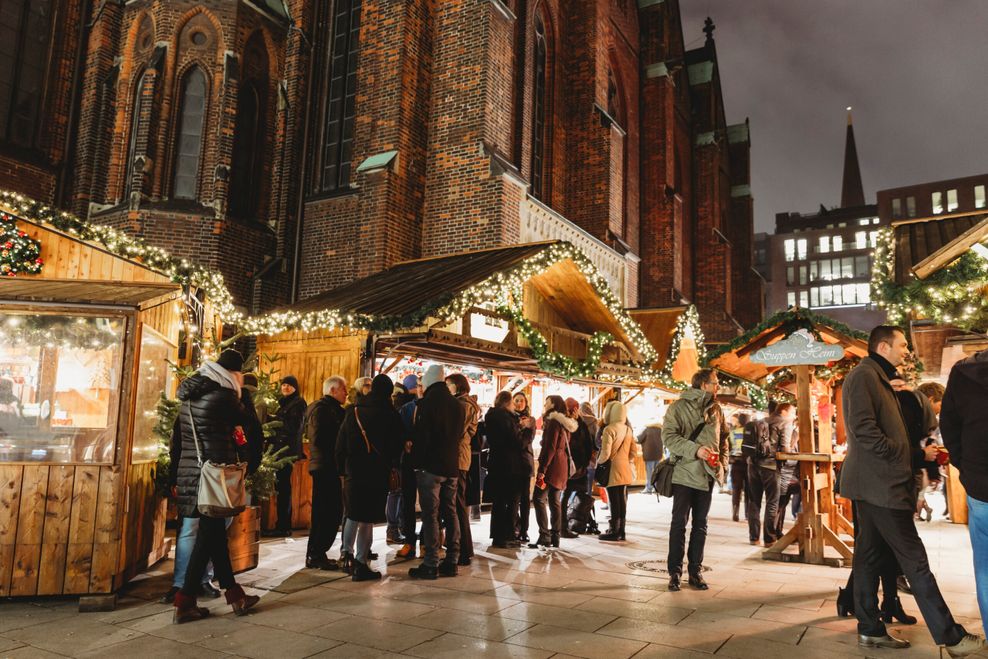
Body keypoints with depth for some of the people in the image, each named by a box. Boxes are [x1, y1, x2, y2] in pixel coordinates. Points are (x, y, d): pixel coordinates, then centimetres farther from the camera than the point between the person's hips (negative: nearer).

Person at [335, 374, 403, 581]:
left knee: (353, 516, 18)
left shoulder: (354, 411, 3)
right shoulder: (391, 414, -5)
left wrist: (342, 467, 10)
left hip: (354, 471, 3)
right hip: (378, 473, -3)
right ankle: (361, 563, 3)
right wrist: (388, 463, 14)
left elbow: (341, 443, 4)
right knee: (368, 519, 2)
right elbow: (397, 446, -1)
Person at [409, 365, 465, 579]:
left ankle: (430, 564, -3)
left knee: (430, 514, -4)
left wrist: (417, 460, -5)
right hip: (452, 465, 7)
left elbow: (421, 434, -13)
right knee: (450, 512, 11)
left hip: (430, 465, -7)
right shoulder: (456, 403, 11)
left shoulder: (428, 401, -10)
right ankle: (451, 561, 15)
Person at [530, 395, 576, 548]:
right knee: (555, 501, 11)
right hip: (562, 466, 9)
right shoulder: (564, 423, 17)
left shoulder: (554, 422, -12)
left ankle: (544, 535, -14)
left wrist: (542, 469, -19)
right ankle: (555, 536, 12)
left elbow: (550, 448, -18)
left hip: (552, 466, -9)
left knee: (539, 499, -9)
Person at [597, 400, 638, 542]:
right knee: (622, 501, 12)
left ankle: (614, 532, 6)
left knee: (614, 502, 0)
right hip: (625, 470, 7)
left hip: (613, 470, -7)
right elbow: (634, 452, 10)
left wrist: (598, 462, -2)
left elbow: (605, 453, -19)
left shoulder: (609, 429, -15)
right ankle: (621, 531, 19)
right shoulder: (628, 429, 7)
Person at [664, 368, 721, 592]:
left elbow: (718, 439, 20)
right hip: (684, 474, -6)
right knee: (679, 523, 0)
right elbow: (669, 436, -13)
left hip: (706, 475, 6)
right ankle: (675, 572, 8)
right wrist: (695, 450, -23)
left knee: (700, 524, 10)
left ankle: (695, 571, 19)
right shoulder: (679, 407, -6)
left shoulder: (713, 409, 12)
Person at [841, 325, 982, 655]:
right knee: (915, 560, -3)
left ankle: (870, 629, 17)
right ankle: (951, 637, 5)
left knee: (870, 555, 11)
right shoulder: (864, 375, -11)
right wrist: (900, 454, -11)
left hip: (875, 484, 10)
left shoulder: (877, 378, 21)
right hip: (881, 485, -10)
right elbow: (864, 429, -21)